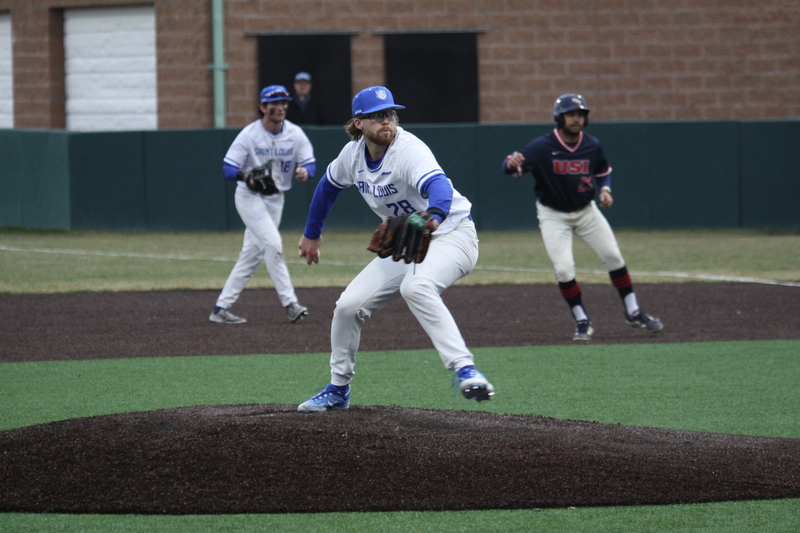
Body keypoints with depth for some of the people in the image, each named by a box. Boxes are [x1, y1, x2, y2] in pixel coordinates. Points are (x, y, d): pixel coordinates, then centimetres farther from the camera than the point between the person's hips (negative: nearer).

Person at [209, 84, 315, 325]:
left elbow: (311, 163, -7)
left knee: (252, 254, 6)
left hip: (275, 199, 5)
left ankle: (221, 309, 13)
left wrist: (305, 171, -31)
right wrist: (246, 175, -38)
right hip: (250, 197, -5)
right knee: (272, 243, -20)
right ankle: (289, 303, -19)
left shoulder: (295, 134, -4)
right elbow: (228, 169, -16)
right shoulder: (249, 135, -15)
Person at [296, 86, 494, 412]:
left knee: (416, 287, -38)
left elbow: (437, 184, -45)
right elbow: (329, 185, 19)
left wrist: (432, 217, -66)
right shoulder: (353, 154, -2)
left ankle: (464, 370, -45)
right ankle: (338, 390, 21)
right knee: (349, 305, 0)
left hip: (451, 235, -7)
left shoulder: (408, 149, -25)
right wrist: (312, 234, 25)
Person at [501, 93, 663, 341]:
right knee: (564, 268, -15)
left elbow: (603, 170, 12)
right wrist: (512, 163, -55)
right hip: (553, 215, -3)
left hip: (585, 210, 4)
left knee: (613, 256, 0)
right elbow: (509, 166, -31)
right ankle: (582, 322, 3)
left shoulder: (592, 146, -8)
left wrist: (604, 189, -8)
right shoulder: (542, 147, -22)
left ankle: (633, 313, 16)